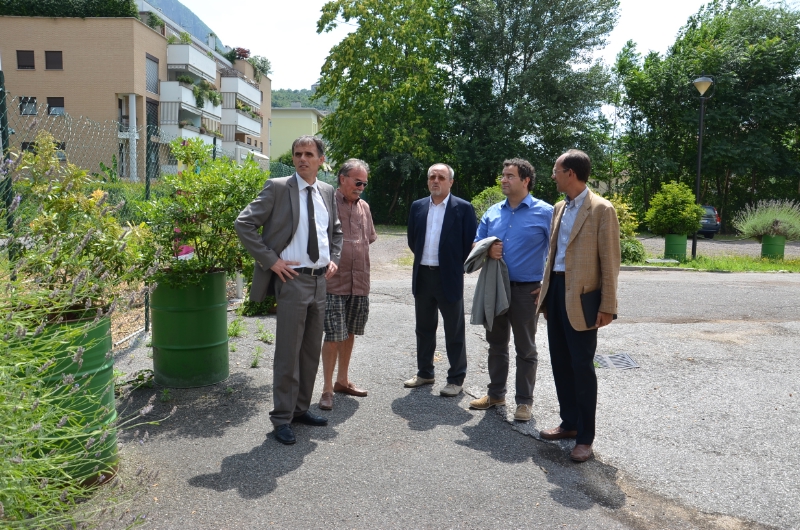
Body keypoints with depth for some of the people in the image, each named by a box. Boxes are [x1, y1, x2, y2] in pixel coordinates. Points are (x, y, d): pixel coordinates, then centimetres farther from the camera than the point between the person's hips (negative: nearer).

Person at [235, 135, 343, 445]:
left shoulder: (328, 192, 10)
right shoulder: (278, 188, -7)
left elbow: (336, 230, 25)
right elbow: (244, 224, -10)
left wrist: (334, 258, 9)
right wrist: (270, 260, -13)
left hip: (321, 280, 6)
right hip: (292, 279, -6)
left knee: (311, 350, 13)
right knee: (288, 353, -1)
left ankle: (301, 408, 28)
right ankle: (282, 418, 12)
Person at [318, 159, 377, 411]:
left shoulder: (364, 207, 11)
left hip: (359, 283, 6)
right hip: (334, 281, -6)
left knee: (349, 333, 15)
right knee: (334, 335, -3)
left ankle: (342, 380, 30)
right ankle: (327, 388, 10)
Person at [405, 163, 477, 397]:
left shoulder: (463, 208, -6)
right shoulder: (418, 207, 8)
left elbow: (470, 243, -5)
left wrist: (455, 264, 0)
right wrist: (423, 258, 12)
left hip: (449, 278, -5)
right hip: (422, 276, 5)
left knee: (454, 331, 4)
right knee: (424, 328, 15)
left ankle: (456, 379, 15)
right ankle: (425, 373, 29)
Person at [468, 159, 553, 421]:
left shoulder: (545, 213, -7)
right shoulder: (492, 212, 7)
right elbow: (476, 244, 12)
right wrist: (487, 250, -10)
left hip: (527, 290, -5)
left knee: (525, 349, 7)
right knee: (496, 344, 16)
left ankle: (524, 400, 21)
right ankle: (496, 393, 31)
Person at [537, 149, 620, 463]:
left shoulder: (601, 210, -9)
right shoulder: (559, 208, 14)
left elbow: (610, 261, -11)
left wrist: (607, 307, -14)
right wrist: (545, 291, 16)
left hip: (581, 297, -8)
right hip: (555, 291, 8)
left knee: (581, 366, -1)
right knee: (560, 362, 13)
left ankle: (585, 437, 12)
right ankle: (569, 423, 28)